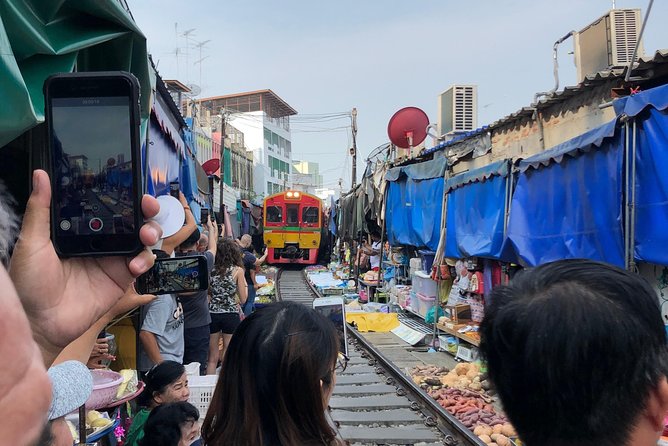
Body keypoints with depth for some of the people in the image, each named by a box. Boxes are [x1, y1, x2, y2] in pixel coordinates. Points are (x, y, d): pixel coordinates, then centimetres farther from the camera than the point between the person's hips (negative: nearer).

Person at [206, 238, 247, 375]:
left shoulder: (211, 269, 0)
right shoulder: (237, 271, -6)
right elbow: (243, 299, -3)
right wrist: (245, 284, 12)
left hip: (212, 314, 3)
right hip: (230, 315, -2)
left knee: (212, 357, 12)